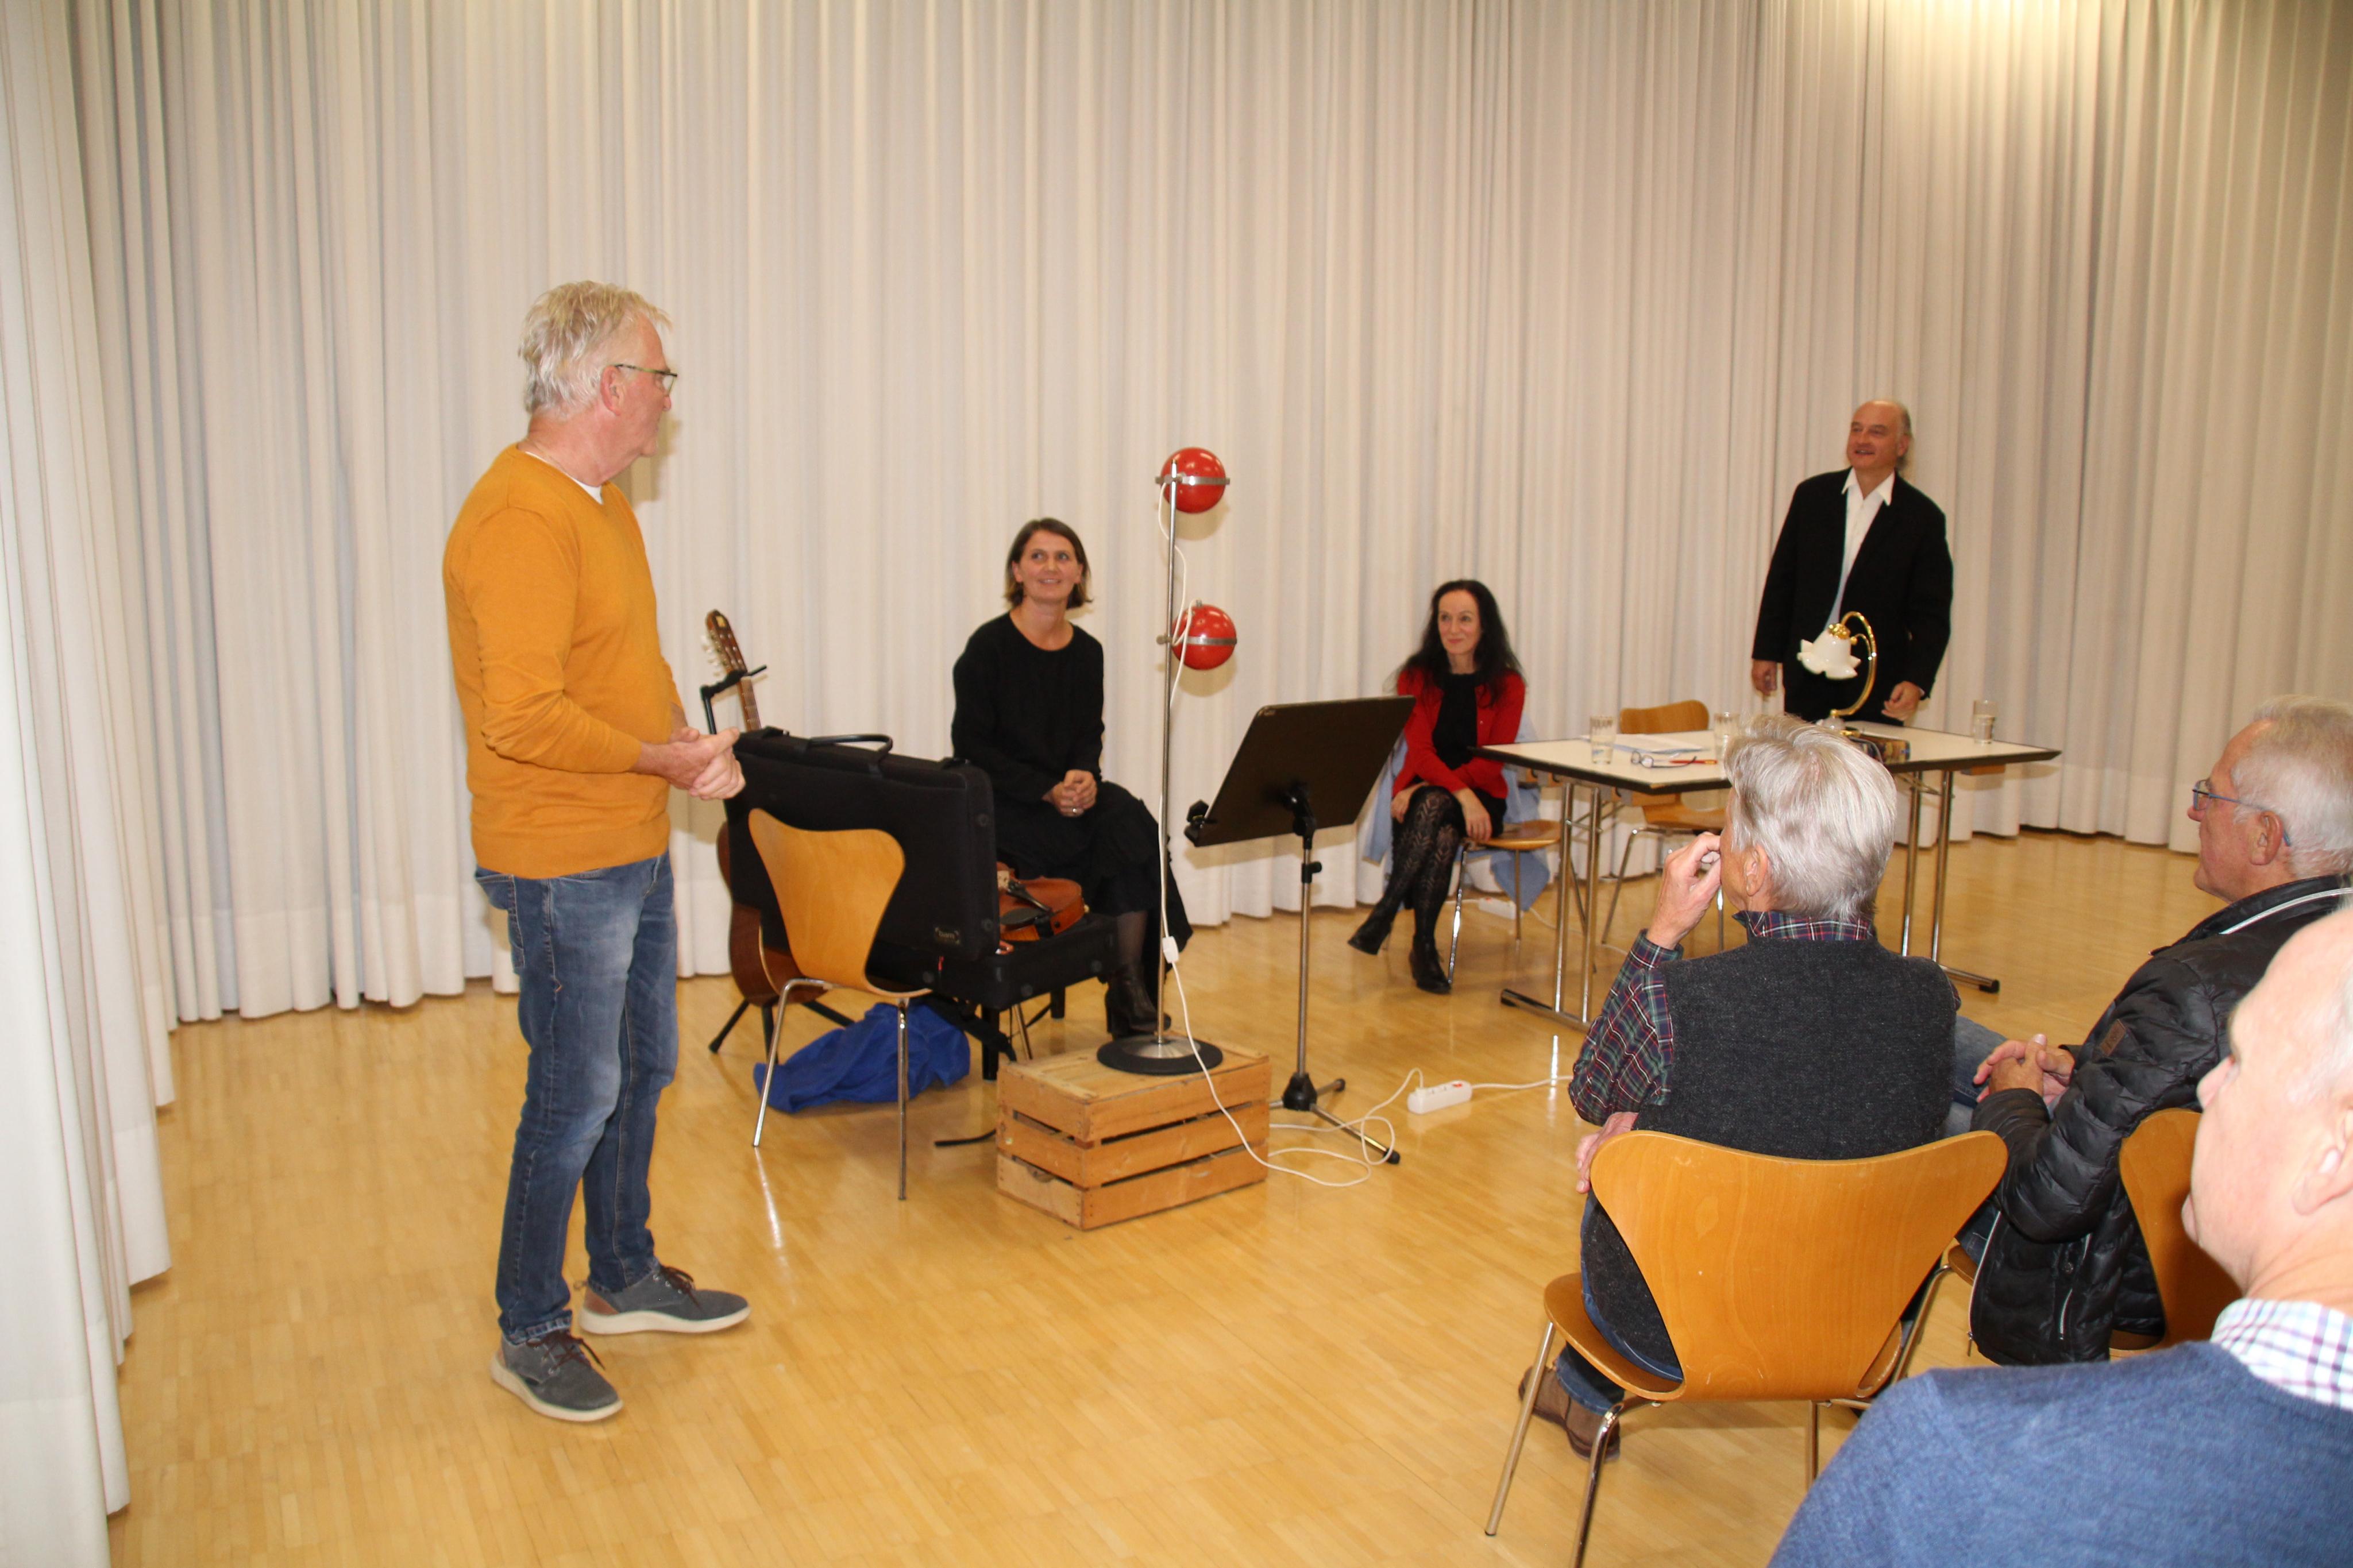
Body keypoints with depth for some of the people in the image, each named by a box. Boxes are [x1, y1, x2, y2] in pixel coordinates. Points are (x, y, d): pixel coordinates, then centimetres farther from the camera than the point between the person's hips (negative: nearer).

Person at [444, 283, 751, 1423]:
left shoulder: (600, 500, 12)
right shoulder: (519, 518, -20)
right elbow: (524, 717, -26)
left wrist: (690, 742, 4)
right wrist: (664, 761, -17)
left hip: (635, 852, 10)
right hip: (563, 867, -10)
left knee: (643, 1070, 18)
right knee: (577, 1097, 0)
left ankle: (626, 1280, 35)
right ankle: (530, 1333, 18)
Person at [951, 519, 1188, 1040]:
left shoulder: (1087, 652, 10)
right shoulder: (989, 646, -7)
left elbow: (1090, 735, 13)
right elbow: (972, 747, -9)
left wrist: (1084, 775, -12)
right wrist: (1049, 791, -18)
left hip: (1070, 796, 5)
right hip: (1003, 803, -5)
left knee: (1133, 824, -25)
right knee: (1123, 839, -26)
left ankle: (1134, 991, -18)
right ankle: (1126, 988, -11)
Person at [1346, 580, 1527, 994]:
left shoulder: (1507, 685, 1)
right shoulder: (1416, 677, 3)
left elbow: (1493, 761, -8)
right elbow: (1420, 750, -9)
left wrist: (1427, 790, -20)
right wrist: (1461, 794, -28)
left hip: (1480, 797, -1)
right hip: (1421, 794, 1)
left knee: (1433, 806, -35)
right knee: (1442, 835, -35)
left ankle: (1384, 915, -32)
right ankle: (1425, 948, -31)